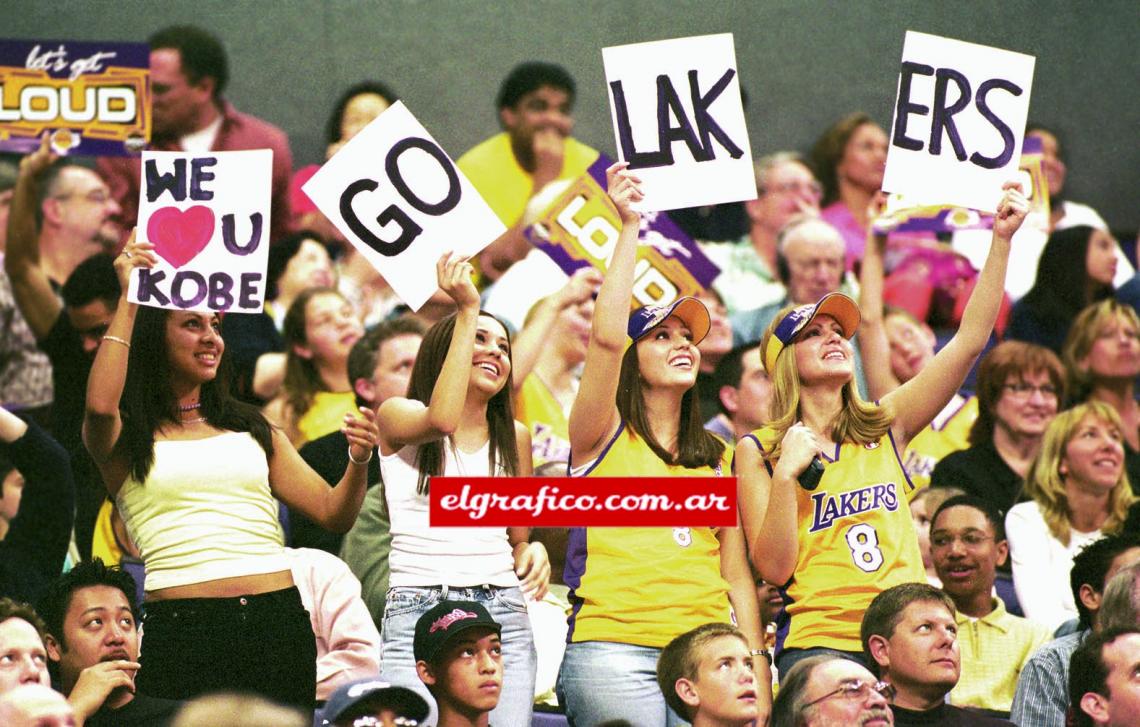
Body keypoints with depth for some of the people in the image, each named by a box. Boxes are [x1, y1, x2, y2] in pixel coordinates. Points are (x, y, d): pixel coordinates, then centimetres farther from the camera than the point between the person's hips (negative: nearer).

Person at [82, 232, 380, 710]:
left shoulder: (251, 429, 18)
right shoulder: (128, 438, 5)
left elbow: (333, 514, 14)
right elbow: (100, 405, -20)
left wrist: (358, 463, -7)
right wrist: (129, 300, -14)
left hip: (278, 619, 4)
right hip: (182, 628, -4)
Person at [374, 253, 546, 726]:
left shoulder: (514, 438, 18)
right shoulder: (397, 417, 6)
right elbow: (441, 420, -18)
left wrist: (533, 552, -1)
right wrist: (468, 311, -13)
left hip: (503, 613, 4)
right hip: (417, 611, -4)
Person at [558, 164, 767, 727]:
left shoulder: (718, 459, 20)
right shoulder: (604, 438, 7)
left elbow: (738, 576, 18)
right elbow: (606, 336, -10)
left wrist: (758, 671, 8)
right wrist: (629, 226, -9)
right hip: (613, 647, -4)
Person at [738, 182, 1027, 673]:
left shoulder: (884, 427, 14)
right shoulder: (758, 450, 6)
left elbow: (971, 339, 7)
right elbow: (774, 568, -3)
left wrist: (1001, 240, 0)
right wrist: (785, 473, -13)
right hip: (820, 639, -3)